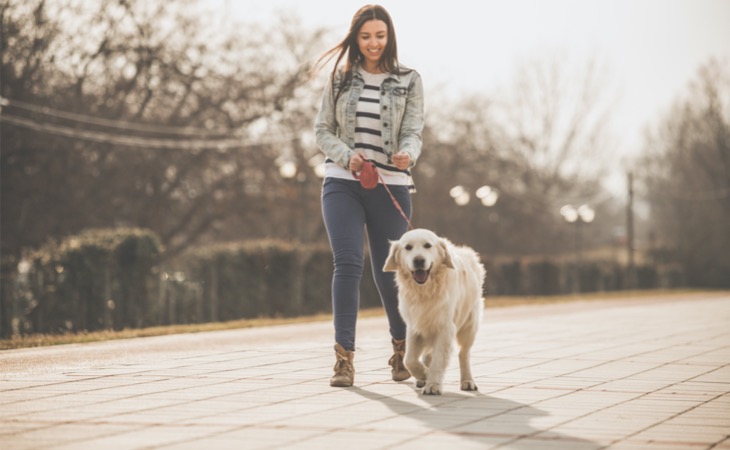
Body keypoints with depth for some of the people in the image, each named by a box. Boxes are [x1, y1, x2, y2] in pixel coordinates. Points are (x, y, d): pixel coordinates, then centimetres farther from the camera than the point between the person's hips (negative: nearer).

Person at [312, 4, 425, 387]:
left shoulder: (409, 81, 5)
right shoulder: (340, 78, 8)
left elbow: (413, 131, -3)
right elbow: (322, 130, 7)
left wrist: (407, 154, -27)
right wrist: (346, 156, -13)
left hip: (390, 187, 0)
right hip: (342, 183, 0)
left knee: (388, 271, 7)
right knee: (348, 263, -15)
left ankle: (402, 347, 31)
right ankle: (344, 357, -16)